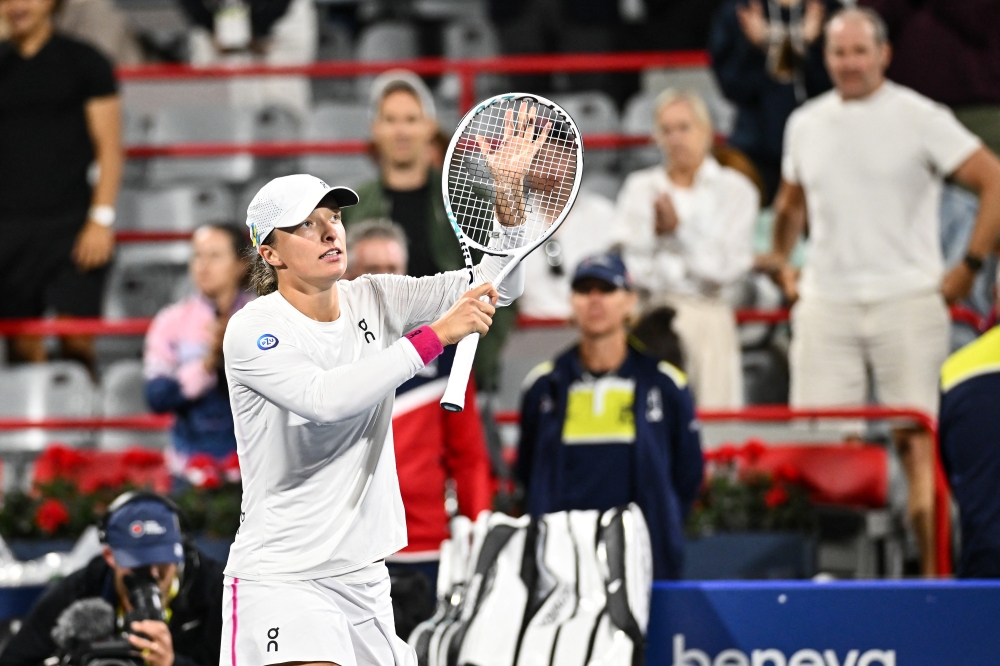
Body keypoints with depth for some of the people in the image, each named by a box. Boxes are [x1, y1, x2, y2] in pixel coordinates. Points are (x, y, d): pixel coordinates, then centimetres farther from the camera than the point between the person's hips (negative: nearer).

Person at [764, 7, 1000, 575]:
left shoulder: (920, 119, -2)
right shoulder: (805, 124, 13)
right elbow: (791, 202, 30)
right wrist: (782, 264, 18)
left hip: (907, 300, -4)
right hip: (826, 306, 4)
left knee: (917, 442, -8)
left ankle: (934, 573, -6)